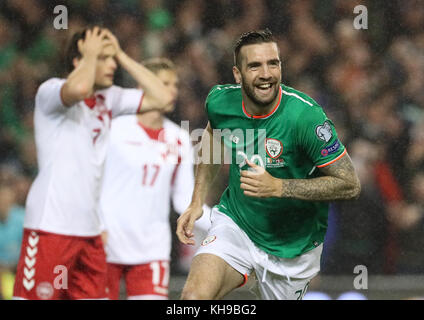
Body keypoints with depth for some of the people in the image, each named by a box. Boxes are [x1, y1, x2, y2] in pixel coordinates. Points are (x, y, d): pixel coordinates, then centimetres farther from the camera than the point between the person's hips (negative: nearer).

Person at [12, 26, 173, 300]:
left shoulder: (110, 98, 14)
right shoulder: (51, 91, -8)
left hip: (89, 230, 7)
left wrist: (122, 56, 7)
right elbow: (79, 89, -31)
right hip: (51, 225, -7)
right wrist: (91, 55, -12)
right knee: (34, 296, -11)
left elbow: (162, 98, 9)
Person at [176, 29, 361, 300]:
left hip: (292, 245, -2)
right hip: (234, 223, 2)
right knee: (195, 295, -23)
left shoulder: (305, 115, -27)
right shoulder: (219, 101, -13)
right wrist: (197, 202, 8)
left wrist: (278, 187, -31)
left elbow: (350, 185, -23)